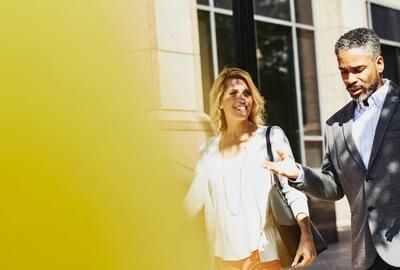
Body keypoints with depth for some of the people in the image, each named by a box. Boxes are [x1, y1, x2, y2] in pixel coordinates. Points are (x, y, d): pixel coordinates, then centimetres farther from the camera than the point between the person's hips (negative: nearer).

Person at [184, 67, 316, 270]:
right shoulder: (208, 149, 8)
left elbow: (292, 189, -8)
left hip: (263, 253, -3)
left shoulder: (271, 137, -1)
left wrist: (306, 235, -20)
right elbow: (194, 198, 15)